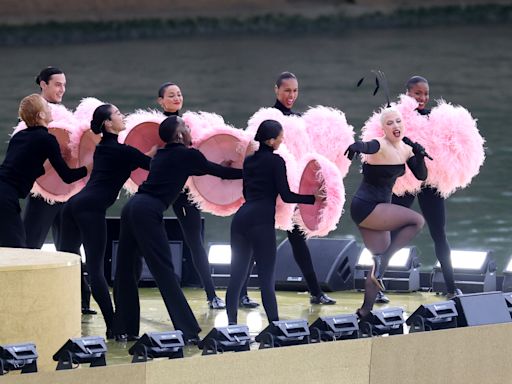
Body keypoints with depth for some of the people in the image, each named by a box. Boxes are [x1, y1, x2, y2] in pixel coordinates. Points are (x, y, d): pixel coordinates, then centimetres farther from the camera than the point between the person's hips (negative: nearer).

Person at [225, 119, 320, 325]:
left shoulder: (250, 160, 18)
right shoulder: (275, 161, -3)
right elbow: (286, 195, -6)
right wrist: (314, 198, 1)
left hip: (242, 217, 7)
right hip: (261, 221, -7)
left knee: (237, 275, 5)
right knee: (267, 278, -8)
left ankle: (231, 323, 1)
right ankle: (274, 324, -11)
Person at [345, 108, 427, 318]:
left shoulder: (405, 150, 7)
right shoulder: (380, 146, -19)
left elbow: (421, 176, 10)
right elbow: (366, 146, -41)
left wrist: (419, 155, -10)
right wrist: (355, 147, -65)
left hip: (377, 211, 9)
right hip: (365, 207, -9)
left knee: (380, 261, 9)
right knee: (417, 220, -17)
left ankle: (366, 311, 14)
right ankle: (382, 260, -11)